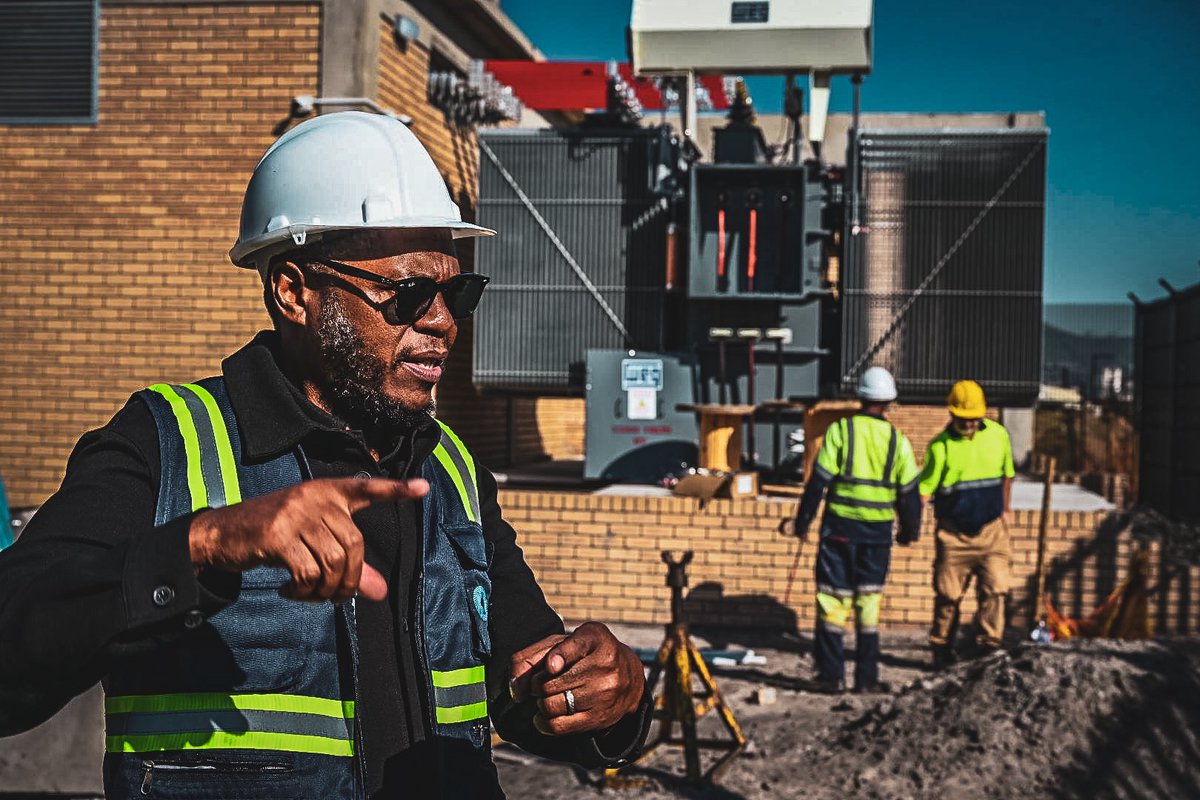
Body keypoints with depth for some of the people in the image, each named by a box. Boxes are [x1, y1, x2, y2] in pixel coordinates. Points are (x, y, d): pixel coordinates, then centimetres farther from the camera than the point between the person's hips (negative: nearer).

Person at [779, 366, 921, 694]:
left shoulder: (840, 430, -6)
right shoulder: (898, 440, 2)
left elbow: (819, 480, -8)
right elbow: (909, 491, 7)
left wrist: (802, 522, -1)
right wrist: (910, 530, 21)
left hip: (840, 526, -2)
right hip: (878, 532, 2)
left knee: (833, 599, 5)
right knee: (869, 601, 11)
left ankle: (831, 674, 7)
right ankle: (867, 677, 13)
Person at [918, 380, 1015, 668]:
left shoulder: (998, 435, 1)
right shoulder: (941, 446, -11)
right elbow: (923, 489, -12)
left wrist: (1005, 511, 18)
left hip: (992, 529, 2)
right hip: (954, 533, -2)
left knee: (995, 588, -5)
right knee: (948, 593, 4)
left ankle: (988, 645, 7)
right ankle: (941, 648, 19)